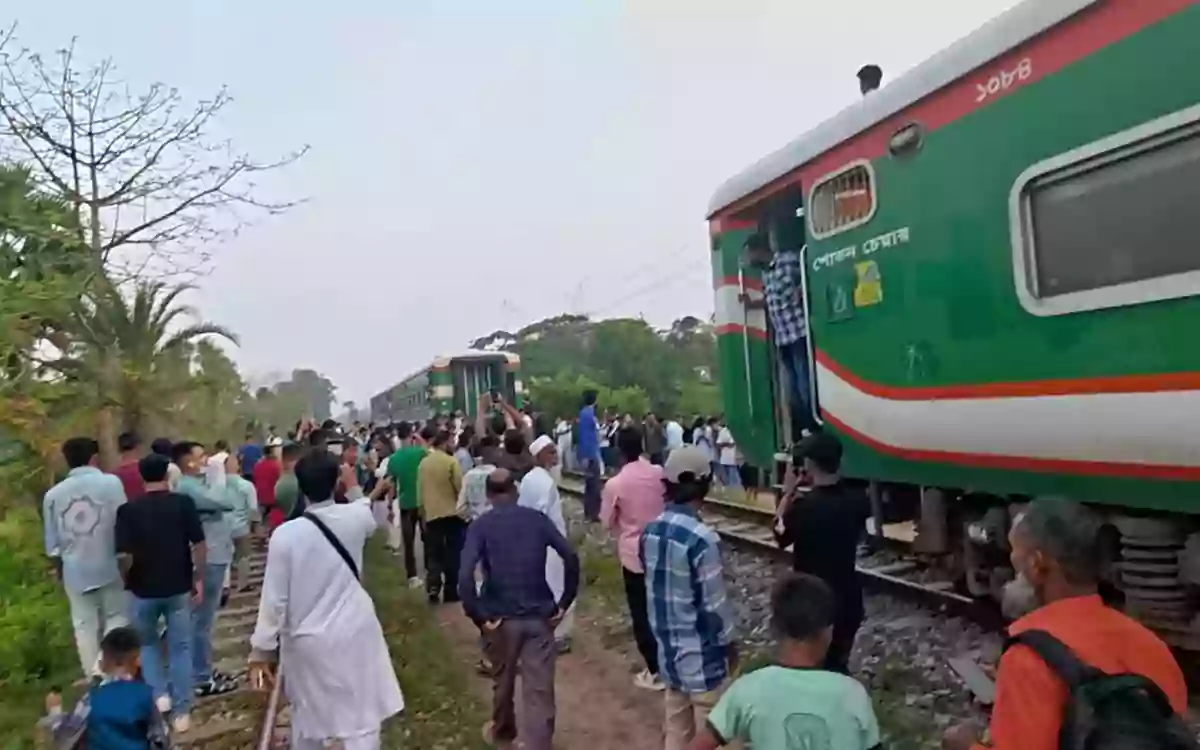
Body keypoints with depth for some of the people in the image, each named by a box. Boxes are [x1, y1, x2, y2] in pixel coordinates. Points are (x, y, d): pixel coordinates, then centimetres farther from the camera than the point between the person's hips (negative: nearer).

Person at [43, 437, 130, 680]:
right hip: (109, 566, -2)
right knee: (117, 617, 11)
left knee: (84, 626, 11)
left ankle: (93, 677, 17)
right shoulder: (110, 482, -10)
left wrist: (59, 570, 20)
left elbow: (52, 544, 5)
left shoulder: (53, 495, 0)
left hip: (75, 570, 3)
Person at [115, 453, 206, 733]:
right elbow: (198, 545, -9)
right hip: (179, 587, 0)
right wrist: (198, 579, 3)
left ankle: (159, 694, 13)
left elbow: (124, 556, -13)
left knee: (146, 642, 25)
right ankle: (181, 711, 17)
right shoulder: (183, 503, -9)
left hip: (144, 590, 0)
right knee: (180, 648, 11)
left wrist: (128, 581, 6)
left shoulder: (128, 510, -10)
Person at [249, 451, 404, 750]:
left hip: (308, 641, 0)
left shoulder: (285, 534, -16)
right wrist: (354, 488, 29)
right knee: (361, 721, 5)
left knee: (307, 717, 23)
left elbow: (274, 598, -11)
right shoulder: (355, 517, -10)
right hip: (354, 632, 0)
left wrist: (261, 651, -1)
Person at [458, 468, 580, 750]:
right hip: (539, 616, 0)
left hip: (501, 618, 0)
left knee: (503, 681, 24)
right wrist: (564, 603, -1)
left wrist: (478, 616, -11)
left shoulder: (481, 525, -3)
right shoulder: (537, 518, 2)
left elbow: (465, 575, -19)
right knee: (540, 690, 3)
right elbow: (571, 557, -7)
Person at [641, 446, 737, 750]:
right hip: (703, 659, -6)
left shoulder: (650, 530, -3)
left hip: (668, 653, 6)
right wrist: (729, 643, -1)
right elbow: (714, 604, -18)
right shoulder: (701, 538, -25)